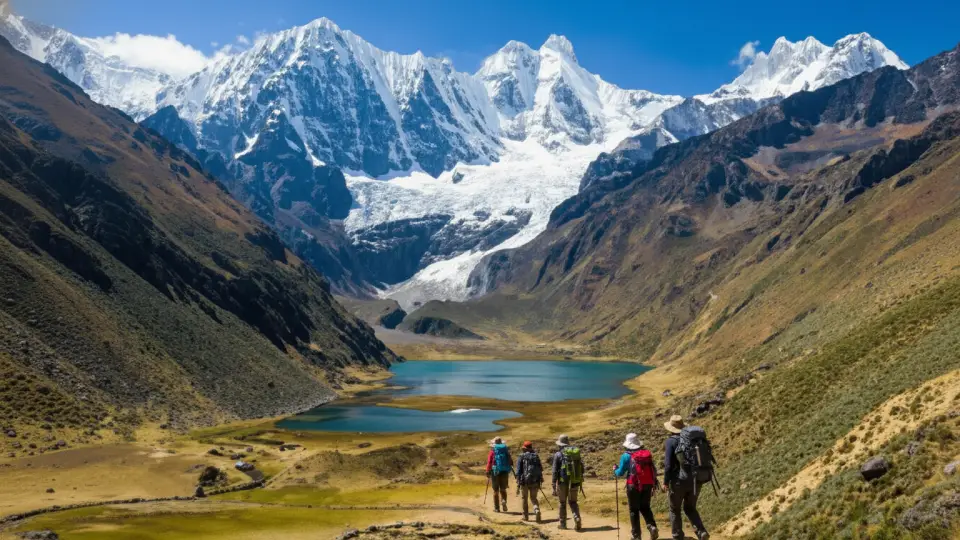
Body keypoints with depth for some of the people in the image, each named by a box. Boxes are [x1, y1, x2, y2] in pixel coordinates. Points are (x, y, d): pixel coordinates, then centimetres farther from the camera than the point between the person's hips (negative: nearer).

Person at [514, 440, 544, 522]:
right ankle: (537, 511, -15)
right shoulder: (536, 456, 9)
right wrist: (540, 480, 16)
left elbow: (518, 470, -7)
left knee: (524, 499, 14)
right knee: (533, 498, 12)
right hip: (535, 481, 3)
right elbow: (540, 469, 9)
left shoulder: (521, 457, -2)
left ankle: (525, 516, 19)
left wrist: (518, 482, -6)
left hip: (525, 481, -3)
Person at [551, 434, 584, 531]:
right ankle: (577, 518, -10)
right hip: (575, 482, 3)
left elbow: (555, 472, -8)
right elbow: (581, 469, 9)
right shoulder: (576, 453, 9)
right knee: (573, 502, 15)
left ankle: (563, 523, 20)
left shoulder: (558, 455, -5)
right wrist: (581, 483, 16)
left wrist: (554, 487, -6)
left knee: (562, 503, 15)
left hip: (563, 482, -3)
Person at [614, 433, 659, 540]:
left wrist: (615, 470, 18)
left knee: (634, 510, 9)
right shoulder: (647, 453, 5)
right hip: (647, 485, 4)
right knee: (645, 508, 19)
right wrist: (653, 485, 16)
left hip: (634, 486, -4)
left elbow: (620, 473, -4)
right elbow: (654, 470, 7)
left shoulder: (626, 456, -8)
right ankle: (652, 526, -4)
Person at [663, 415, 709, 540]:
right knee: (690, 508, 19)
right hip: (694, 480, 5)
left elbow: (668, 464, -15)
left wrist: (666, 481, -6)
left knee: (675, 510, 14)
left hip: (678, 481, -5)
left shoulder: (671, 441, -10)